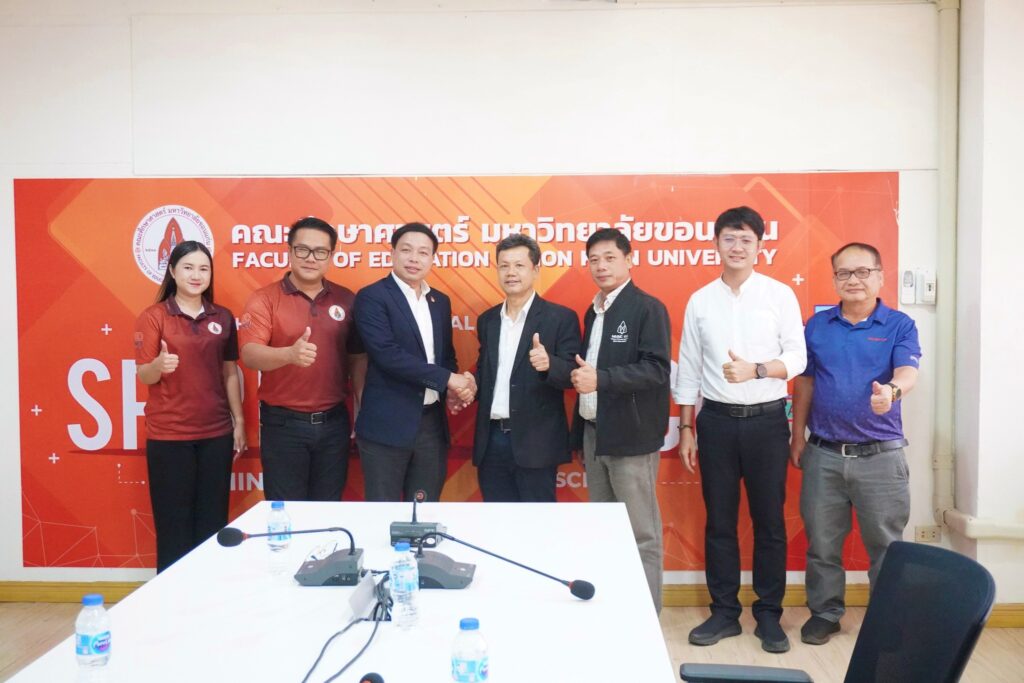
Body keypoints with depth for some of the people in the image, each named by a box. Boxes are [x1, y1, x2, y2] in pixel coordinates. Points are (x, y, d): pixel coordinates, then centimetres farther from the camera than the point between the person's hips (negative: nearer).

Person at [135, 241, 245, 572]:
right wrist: (159, 365, -29)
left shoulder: (223, 318, 6)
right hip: (168, 436, -3)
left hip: (216, 434, 3)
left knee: (213, 523, 9)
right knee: (173, 524, 3)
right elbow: (144, 376, -7)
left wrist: (239, 421, 8)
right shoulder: (153, 317, -4)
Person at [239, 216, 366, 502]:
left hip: (334, 422, 3)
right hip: (283, 423, -3)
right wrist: (289, 354, -38)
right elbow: (250, 354, -18)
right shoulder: (264, 299, -6)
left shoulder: (346, 300, 4)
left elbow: (357, 359, 9)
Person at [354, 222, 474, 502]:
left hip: (433, 423, 6)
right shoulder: (371, 297, -7)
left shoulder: (441, 301, 13)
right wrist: (447, 379, -17)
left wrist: (459, 383, -5)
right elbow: (387, 354, -18)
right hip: (387, 425, -6)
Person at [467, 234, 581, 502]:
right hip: (492, 440, 5)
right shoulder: (487, 319, 12)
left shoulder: (561, 317, -4)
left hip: (535, 442, -5)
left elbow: (573, 374, -9)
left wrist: (548, 364, -29)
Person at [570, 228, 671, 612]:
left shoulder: (647, 308, -9)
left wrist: (600, 379, -25)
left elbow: (657, 369, -18)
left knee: (641, 533, 1)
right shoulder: (592, 312, 15)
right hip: (593, 433, 8)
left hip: (630, 436, -8)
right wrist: (580, 375, 3)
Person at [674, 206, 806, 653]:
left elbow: (797, 358, -3)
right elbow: (688, 369, 7)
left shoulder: (780, 295, 0)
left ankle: (769, 615, 21)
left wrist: (755, 370, -21)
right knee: (719, 520, 8)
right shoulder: (700, 300, 5)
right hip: (716, 420, 2)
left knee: (769, 520, 7)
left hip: (766, 419, -1)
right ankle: (724, 611, 21)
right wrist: (685, 429, 6)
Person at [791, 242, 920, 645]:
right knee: (822, 542, 10)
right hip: (823, 454, 2)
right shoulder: (817, 325, 5)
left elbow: (907, 372, -17)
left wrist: (891, 391, -41)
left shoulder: (899, 325, -1)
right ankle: (824, 612, 26)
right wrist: (797, 438, 7)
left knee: (885, 544, 8)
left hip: (881, 456, -2)